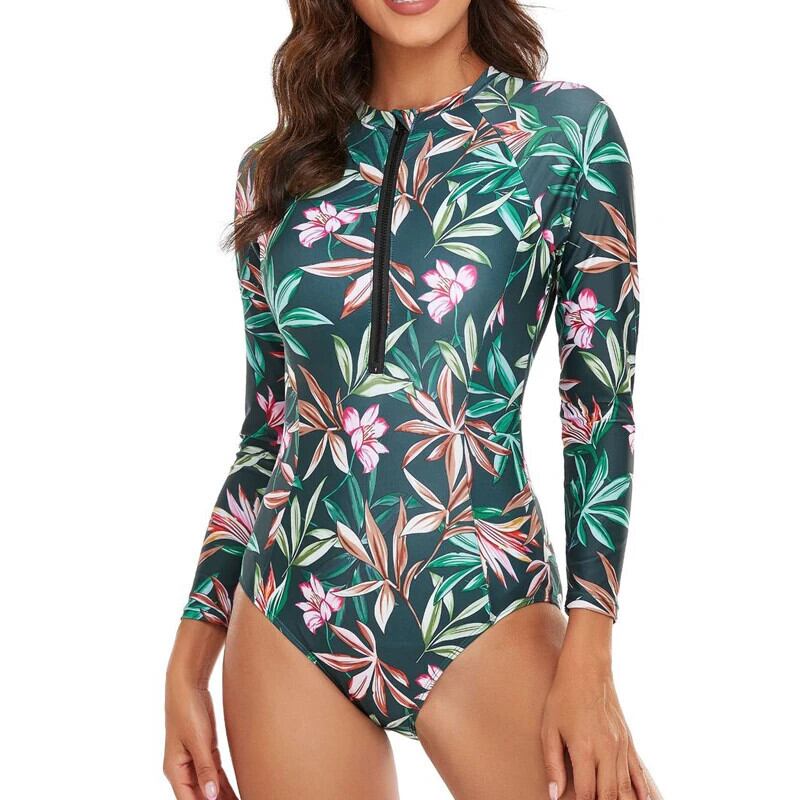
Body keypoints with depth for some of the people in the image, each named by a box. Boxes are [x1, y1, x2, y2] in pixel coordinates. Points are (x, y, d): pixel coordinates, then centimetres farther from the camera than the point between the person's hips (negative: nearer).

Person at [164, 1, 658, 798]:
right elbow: (266, 428, 10)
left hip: (484, 610, -2)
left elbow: (601, 398, -4)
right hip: (290, 619, 3)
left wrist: (588, 656, -11)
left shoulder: (566, 129, 0)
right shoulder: (280, 167, 7)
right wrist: (189, 660, 8)